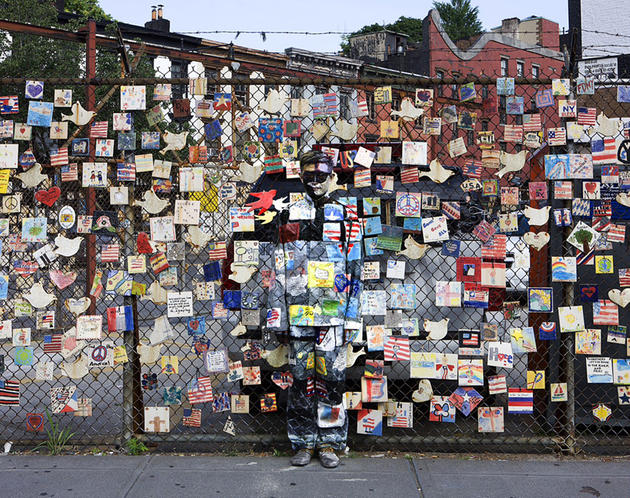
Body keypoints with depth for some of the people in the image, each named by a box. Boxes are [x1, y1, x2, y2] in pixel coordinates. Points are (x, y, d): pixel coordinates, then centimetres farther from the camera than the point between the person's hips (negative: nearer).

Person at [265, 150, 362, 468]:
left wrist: (351, 315, 0)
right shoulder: (289, 217, 9)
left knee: (331, 376, 0)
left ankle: (330, 444, 13)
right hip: (298, 311, 1)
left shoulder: (344, 217, 7)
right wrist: (277, 316, 2)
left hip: (333, 311, -1)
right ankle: (304, 443, 17)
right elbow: (279, 271, 7)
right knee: (301, 377, 5)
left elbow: (354, 270, 5)